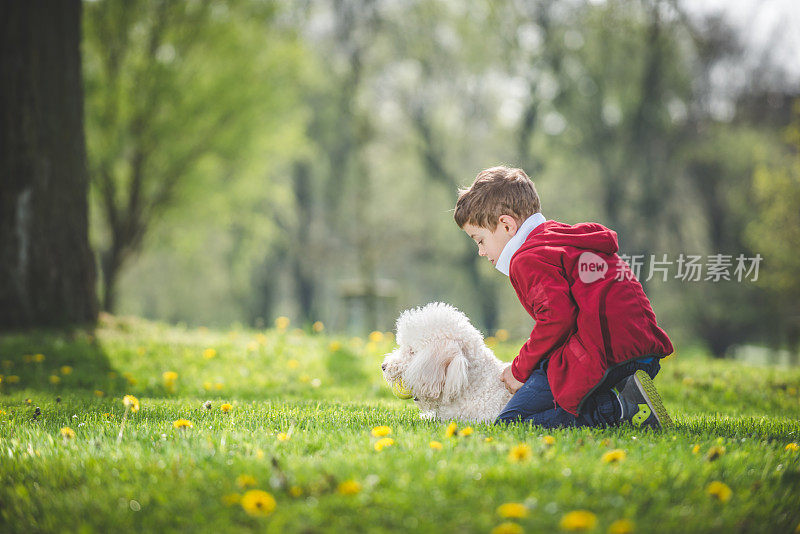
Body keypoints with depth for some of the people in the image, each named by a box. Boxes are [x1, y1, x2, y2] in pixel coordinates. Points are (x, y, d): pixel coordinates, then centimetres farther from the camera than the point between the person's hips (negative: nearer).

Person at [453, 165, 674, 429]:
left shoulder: (529, 259, -5)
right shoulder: (567, 239, 27)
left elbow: (557, 317, -19)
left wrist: (521, 370, -5)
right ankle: (624, 394, 4)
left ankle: (622, 407, -18)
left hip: (602, 357, -10)